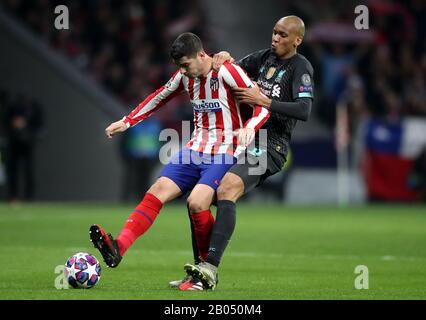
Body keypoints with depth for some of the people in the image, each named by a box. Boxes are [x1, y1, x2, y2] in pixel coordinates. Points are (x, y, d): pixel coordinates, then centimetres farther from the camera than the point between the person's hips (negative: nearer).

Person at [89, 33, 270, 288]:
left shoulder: (228, 72, -13)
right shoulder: (185, 76, 8)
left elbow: (263, 104, -15)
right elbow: (160, 97, 26)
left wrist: (250, 126, -34)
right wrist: (128, 121, 23)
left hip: (224, 155, -6)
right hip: (195, 151, 6)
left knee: (197, 202, -25)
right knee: (157, 191, -12)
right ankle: (118, 247, -27)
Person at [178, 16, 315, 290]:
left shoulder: (301, 67, -6)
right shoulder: (265, 57, 16)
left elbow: (304, 111, -19)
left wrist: (263, 101, -20)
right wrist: (223, 60, 2)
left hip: (269, 148, -8)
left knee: (226, 190, -31)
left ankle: (211, 267, -38)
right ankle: (199, 274, 6)